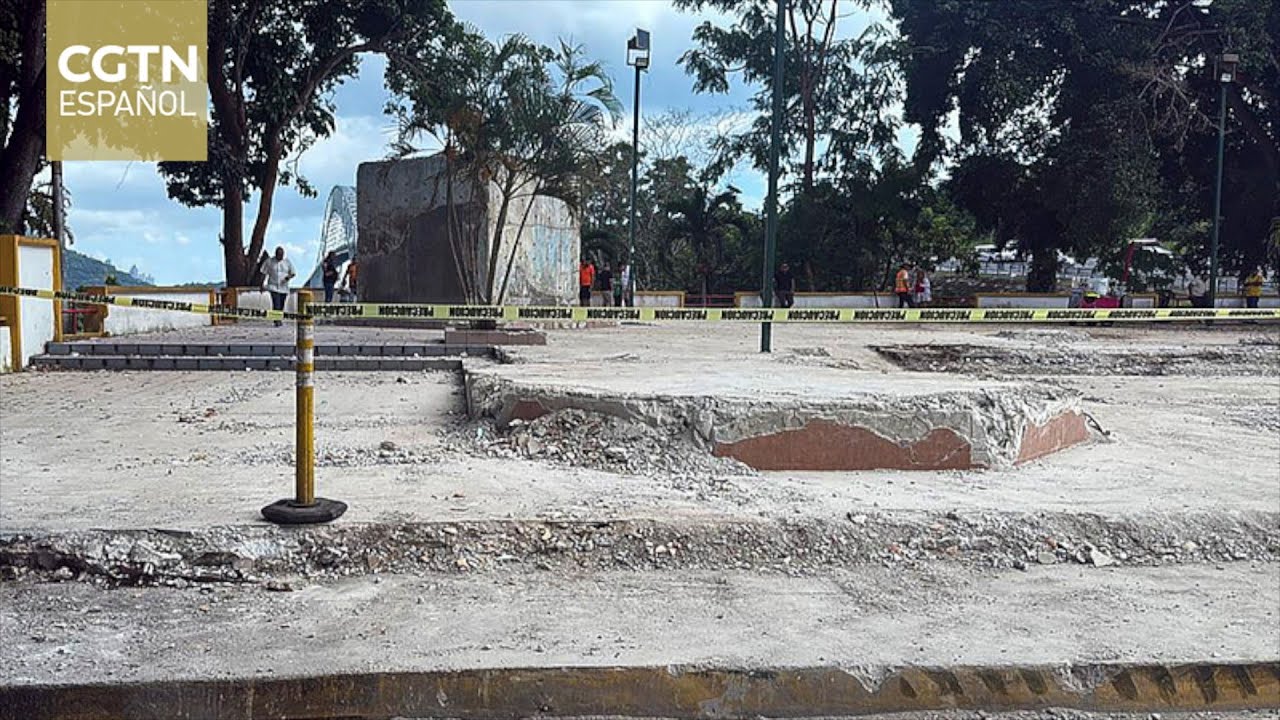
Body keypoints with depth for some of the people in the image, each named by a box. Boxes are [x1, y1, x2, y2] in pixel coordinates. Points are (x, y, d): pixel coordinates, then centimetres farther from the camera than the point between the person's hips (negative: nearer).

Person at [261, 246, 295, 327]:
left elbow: (292, 273, 8)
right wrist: (263, 284, -2)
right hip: (273, 287, -3)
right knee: (276, 304, -18)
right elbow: (264, 273, 4)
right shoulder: (269, 261, 0)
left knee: (281, 305, 11)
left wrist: (289, 276, -14)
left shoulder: (287, 262, 5)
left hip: (284, 287, 3)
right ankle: (277, 321, -20)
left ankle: (279, 320, 27)